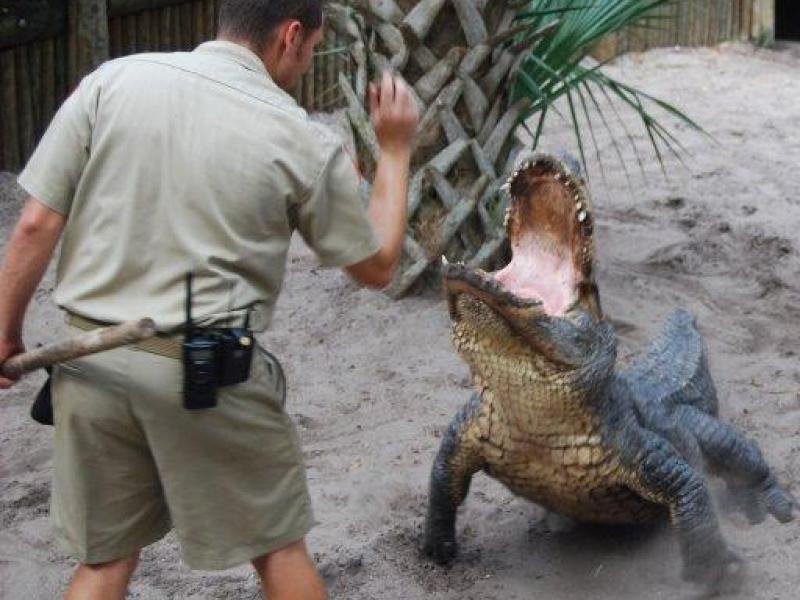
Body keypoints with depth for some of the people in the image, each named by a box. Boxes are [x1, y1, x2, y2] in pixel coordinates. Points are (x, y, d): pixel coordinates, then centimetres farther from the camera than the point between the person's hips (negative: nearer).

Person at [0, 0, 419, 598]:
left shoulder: (113, 81, -1)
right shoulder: (303, 140, -6)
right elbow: (377, 266, 6)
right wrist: (396, 149, 16)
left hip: (91, 361, 3)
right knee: (277, 546, 16)